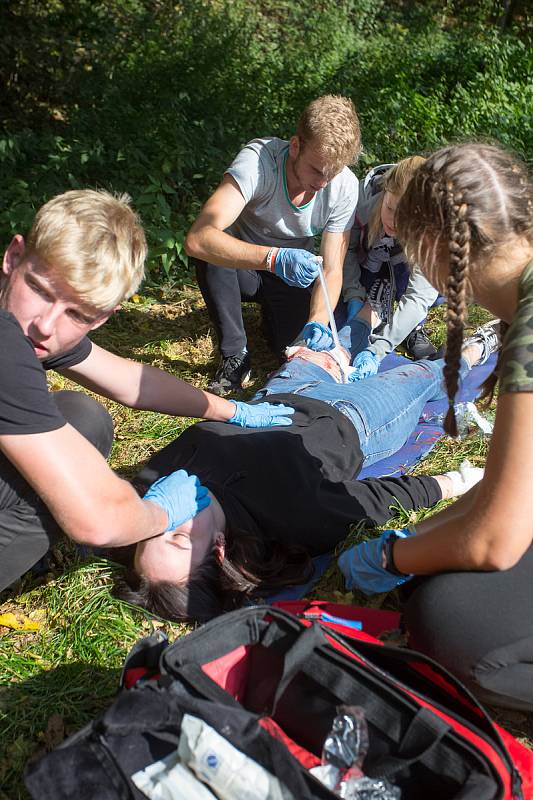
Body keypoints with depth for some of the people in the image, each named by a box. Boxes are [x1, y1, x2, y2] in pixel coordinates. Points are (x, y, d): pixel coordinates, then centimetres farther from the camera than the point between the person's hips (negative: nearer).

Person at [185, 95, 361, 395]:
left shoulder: (345, 187, -21)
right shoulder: (258, 160, -32)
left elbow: (332, 270, -19)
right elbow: (198, 239, -46)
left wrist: (318, 322, -38)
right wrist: (272, 258, -58)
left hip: (293, 276, 3)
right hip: (245, 266, -2)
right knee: (211, 251, -35)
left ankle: (270, 313, 19)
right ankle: (235, 355, -17)